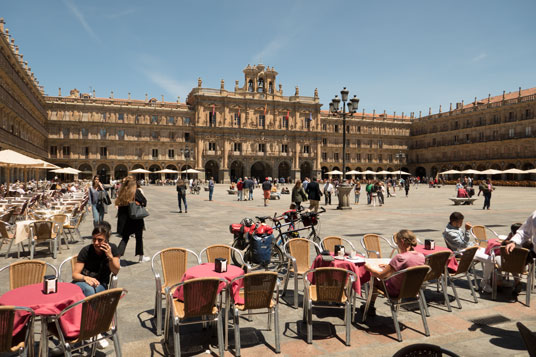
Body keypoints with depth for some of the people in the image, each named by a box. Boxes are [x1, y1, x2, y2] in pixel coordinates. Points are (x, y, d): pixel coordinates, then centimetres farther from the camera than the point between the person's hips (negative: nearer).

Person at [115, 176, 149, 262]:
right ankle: (141, 257, 25)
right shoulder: (136, 192, -12)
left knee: (125, 238, 14)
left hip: (124, 220, 3)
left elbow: (118, 204, 4)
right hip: (136, 219, -3)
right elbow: (144, 202, -5)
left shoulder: (121, 192, -1)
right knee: (139, 237, 13)